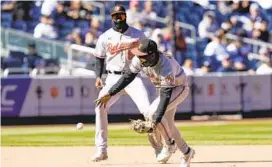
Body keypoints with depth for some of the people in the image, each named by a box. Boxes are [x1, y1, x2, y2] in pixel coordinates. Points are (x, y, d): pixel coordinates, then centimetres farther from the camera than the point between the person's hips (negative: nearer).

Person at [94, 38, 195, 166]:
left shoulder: (165, 66, -40)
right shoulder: (139, 60, -22)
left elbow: (166, 95, -39)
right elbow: (128, 76, -8)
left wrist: (157, 120, -45)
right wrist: (109, 94, -13)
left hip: (179, 87, -8)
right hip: (164, 87, 8)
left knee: (153, 112, -25)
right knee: (167, 124, 10)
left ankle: (170, 144, -5)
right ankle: (186, 152, 28)